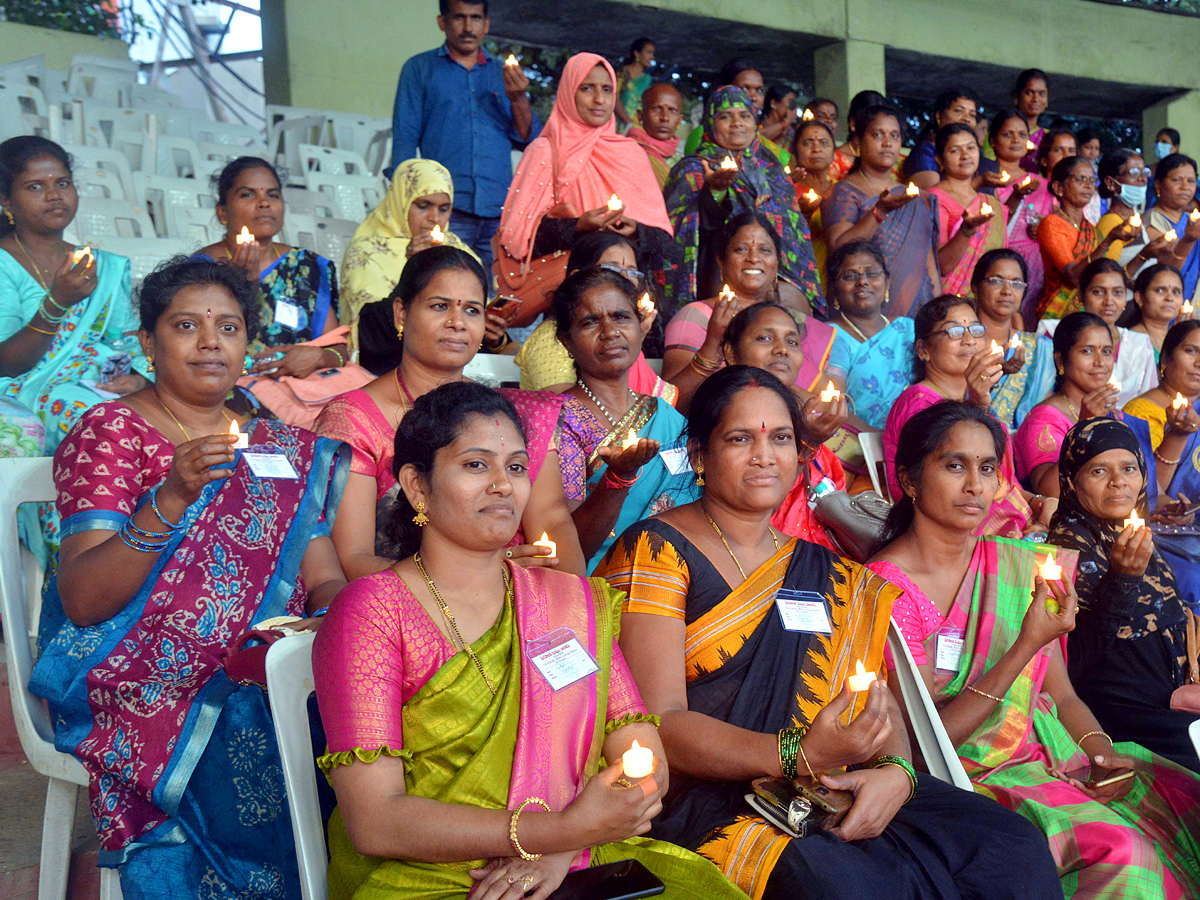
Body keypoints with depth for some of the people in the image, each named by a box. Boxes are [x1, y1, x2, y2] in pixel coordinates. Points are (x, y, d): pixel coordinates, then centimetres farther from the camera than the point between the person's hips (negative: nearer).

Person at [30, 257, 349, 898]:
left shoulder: (284, 450, 17)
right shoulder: (110, 433, 2)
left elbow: (325, 580, 12)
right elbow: (80, 602, -10)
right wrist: (171, 499, -23)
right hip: (153, 678, -4)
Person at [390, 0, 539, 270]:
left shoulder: (504, 74, 20)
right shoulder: (420, 68, 14)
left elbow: (528, 140, 14)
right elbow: (404, 138, 7)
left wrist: (519, 99, -4)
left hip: (499, 210, 2)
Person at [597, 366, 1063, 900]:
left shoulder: (828, 576, 19)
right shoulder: (655, 551, 0)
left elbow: (880, 702, 12)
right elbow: (659, 723, -10)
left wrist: (896, 770, -12)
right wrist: (799, 755, -23)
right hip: (703, 803, -5)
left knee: (1013, 845, -16)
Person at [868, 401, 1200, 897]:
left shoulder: (1021, 565, 7)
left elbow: (1062, 695, 13)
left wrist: (1103, 753, -8)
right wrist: (1027, 646, -22)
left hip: (1049, 755, 6)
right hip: (965, 778, -6)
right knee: (1124, 851, -27)